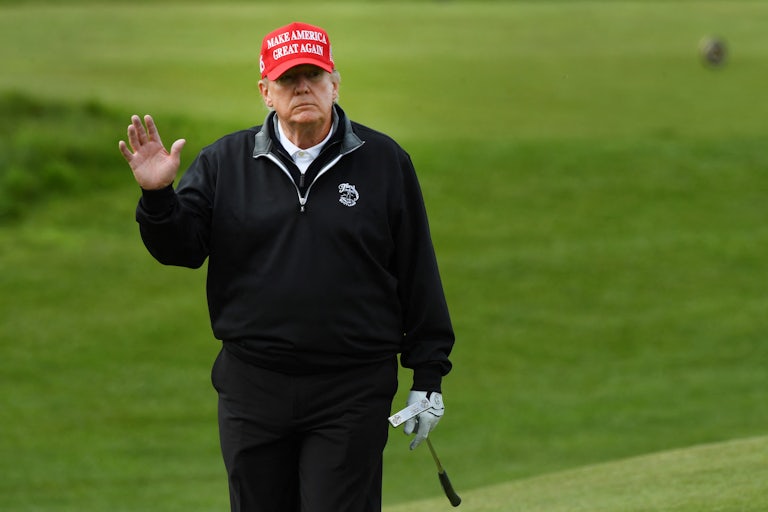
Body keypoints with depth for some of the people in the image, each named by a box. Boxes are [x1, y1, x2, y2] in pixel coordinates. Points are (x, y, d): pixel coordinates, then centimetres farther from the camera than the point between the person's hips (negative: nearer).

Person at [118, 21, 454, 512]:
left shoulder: (385, 161, 3)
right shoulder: (224, 162, 7)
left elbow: (418, 273, 4)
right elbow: (182, 246, 0)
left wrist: (428, 378, 2)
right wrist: (158, 196, -21)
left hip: (351, 397, -2)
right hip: (252, 391, 2)